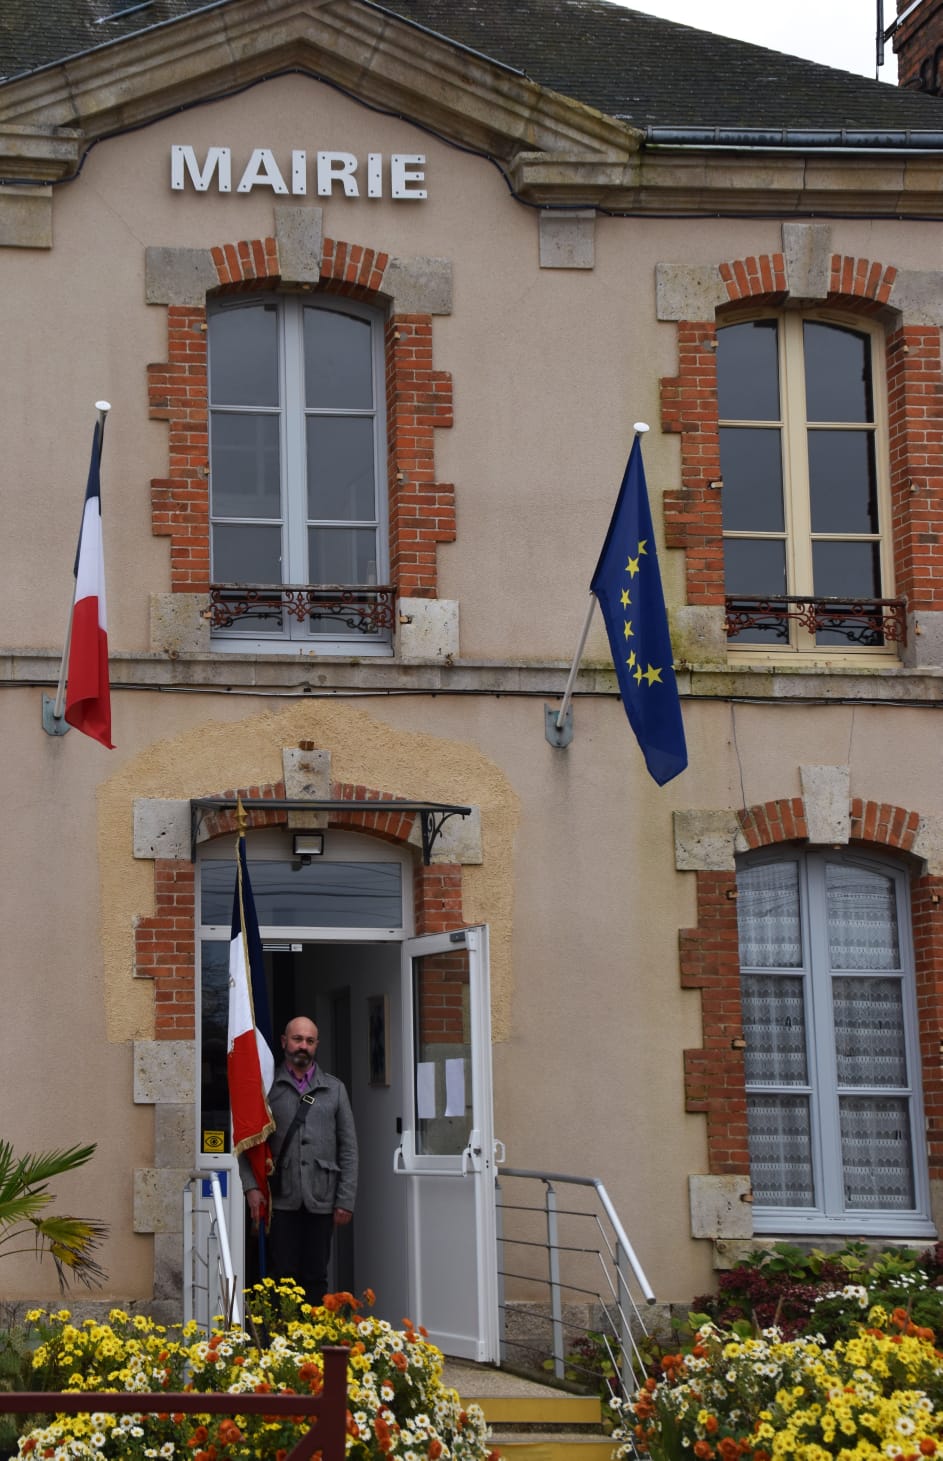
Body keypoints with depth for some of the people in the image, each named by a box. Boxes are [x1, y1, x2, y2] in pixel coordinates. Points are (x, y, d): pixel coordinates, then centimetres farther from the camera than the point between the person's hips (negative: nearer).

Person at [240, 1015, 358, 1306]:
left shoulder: (334, 1089, 12)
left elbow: (348, 1148, 11)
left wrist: (345, 1200, 4)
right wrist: (251, 1186, -9)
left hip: (321, 1202, 2)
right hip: (281, 1201, -2)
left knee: (316, 1279, 3)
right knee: (282, 1278, -3)